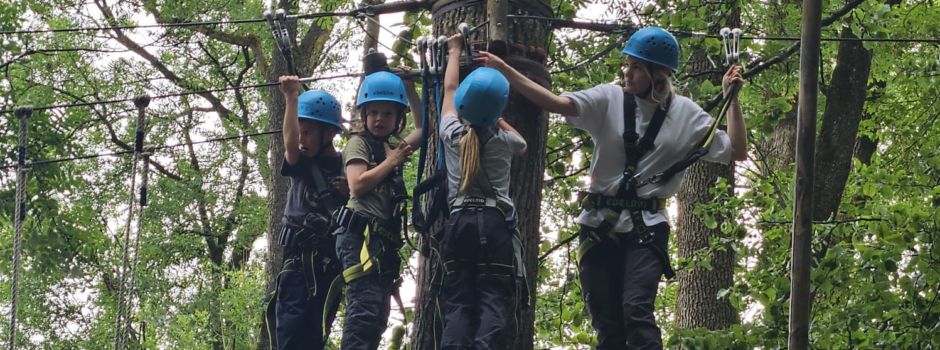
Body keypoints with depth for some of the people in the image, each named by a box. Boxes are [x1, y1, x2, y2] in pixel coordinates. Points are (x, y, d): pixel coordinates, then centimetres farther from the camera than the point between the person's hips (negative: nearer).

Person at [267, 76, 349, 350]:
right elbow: (290, 143, -17)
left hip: (332, 266, 0)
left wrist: (352, 193, -13)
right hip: (298, 263, 0)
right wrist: (291, 98, -24)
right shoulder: (301, 165, 5)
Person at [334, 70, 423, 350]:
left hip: (383, 239, 9)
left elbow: (423, 127, 35)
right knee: (364, 309, -22)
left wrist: (410, 90, 27)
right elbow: (357, 185, -13)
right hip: (361, 235, -9)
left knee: (378, 316, 6)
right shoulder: (358, 143, 1)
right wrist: (392, 162, -6)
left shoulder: (392, 148, 22)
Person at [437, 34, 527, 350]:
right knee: (493, 302, -10)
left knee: (459, 303, -6)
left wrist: (454, 51, 38)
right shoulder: (503, 141, 6)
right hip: (494, 223, -1)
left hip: (459, 222, 1)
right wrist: (494, 119, 36)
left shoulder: (452, 133, 6)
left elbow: (449, 90, 24)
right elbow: (520, 141, 33)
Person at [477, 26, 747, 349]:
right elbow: (556, 103, -10)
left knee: (636, 309, -22)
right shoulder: (609, 99, 1)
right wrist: (504, 71, -19)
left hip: (647, 227, -1)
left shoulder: (685, 114, 3)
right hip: (600, 225, 2)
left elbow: (736, 152, 6)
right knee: (607, 324, 1)